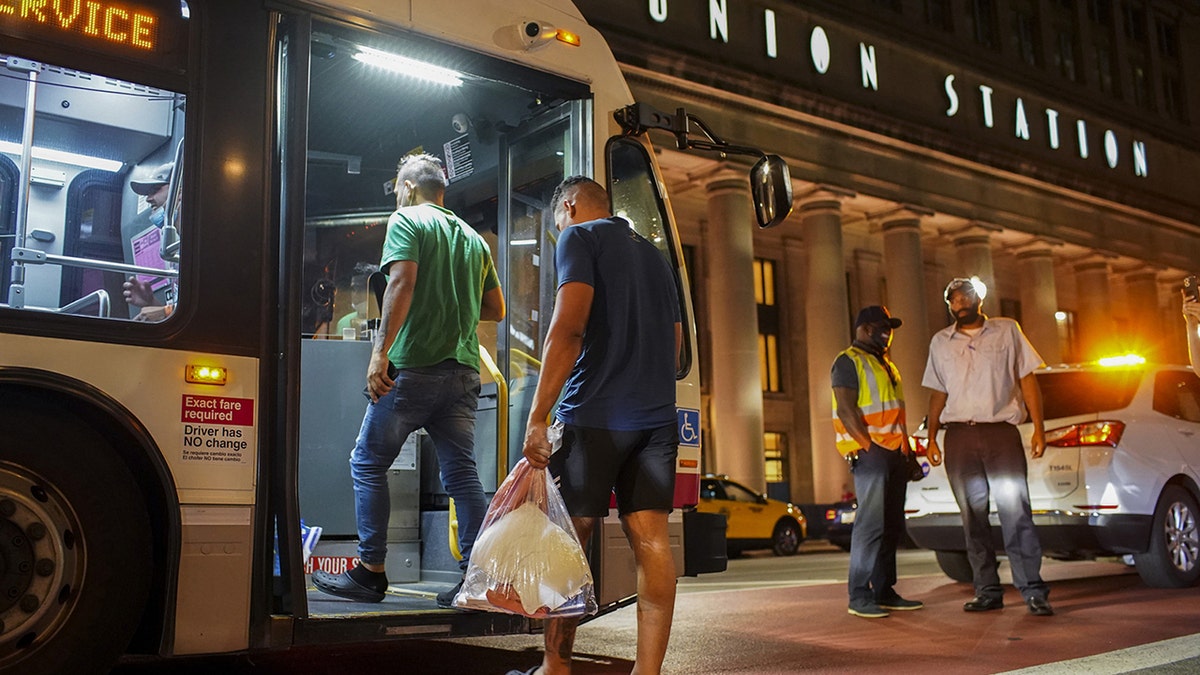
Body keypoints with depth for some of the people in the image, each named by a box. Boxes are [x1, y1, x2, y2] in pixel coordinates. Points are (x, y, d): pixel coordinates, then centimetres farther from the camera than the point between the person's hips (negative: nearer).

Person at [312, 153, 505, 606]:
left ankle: (371, 573, 8)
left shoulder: (406, 220, 1)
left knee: (368, 464, 6)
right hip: (463, 371, 6)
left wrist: (381, 351, -19)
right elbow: (495, 309, 21)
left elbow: (402, 282, -15)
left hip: (413, 366, -6)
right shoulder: (473, 238, 19)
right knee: (462, 473, 4)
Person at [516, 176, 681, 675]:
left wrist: (538, 417, -15)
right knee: (651, 539, 0)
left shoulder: (580, 238, 0)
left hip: (595, 415, -6)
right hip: (657, 418, 7)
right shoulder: (653, 255, 22)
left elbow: (568, 327, -14)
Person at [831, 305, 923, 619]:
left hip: (895, 452, 9)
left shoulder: (887, 365, 25)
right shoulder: (849, 362, -3)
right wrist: (868, 446, -18)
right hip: (870, 452, -9)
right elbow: (846, 409, -13)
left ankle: (885, 591, 14)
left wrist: (907, 451, 16)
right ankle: (859, 596, -9)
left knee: (892, 525, 8)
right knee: (872, 523, -12)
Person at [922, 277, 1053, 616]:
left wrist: (1038, 428, -3)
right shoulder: (940, 342, 14)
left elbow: (1027, 380, 5)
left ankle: (1033, 591, -3)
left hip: (1001, 431, -3)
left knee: (1016, 513, -8)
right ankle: (987, 591, 11)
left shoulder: (1007, 330, 8)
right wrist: (931, 438, 8)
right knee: (973, 518, 4)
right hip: (959, 436, 3)